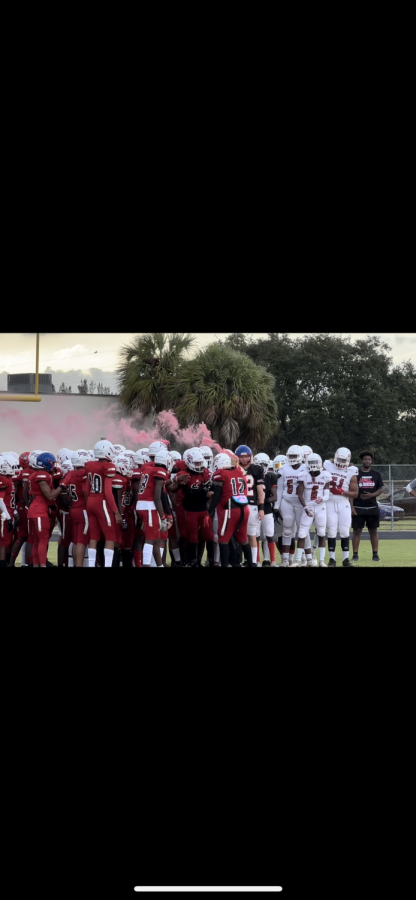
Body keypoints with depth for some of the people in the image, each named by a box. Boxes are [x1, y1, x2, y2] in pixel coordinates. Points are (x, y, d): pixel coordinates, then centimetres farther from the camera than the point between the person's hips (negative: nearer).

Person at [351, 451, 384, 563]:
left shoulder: (376, 474, 8)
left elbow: (380, 489, 8)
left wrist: (371, 495, -13)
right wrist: (351, 506, -8)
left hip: (372, 507, 2)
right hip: (358, 507, -2)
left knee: (373, 531, 5)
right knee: (357, 531, -1)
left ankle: (375, 554, 10)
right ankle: (355, 555, 3)